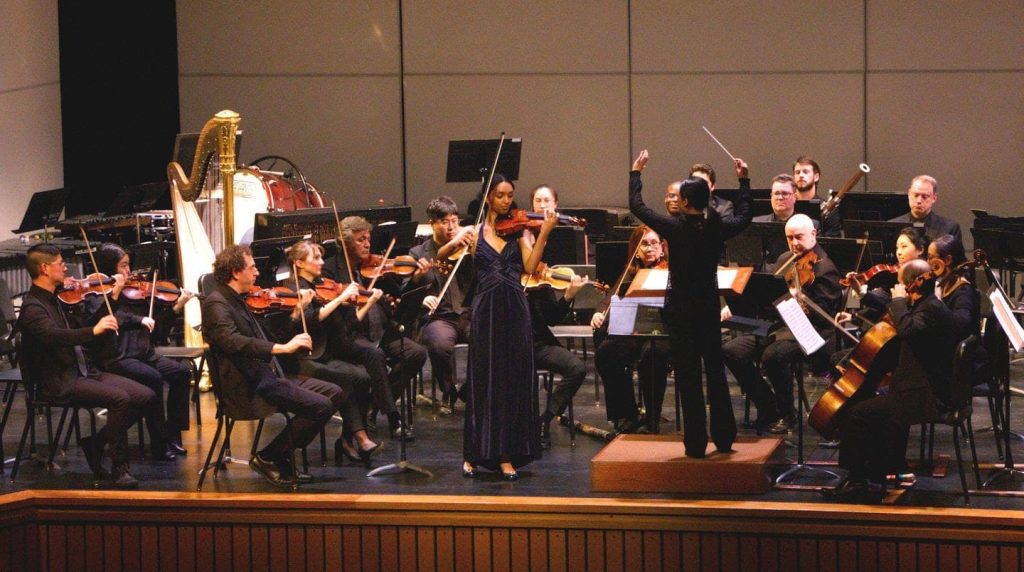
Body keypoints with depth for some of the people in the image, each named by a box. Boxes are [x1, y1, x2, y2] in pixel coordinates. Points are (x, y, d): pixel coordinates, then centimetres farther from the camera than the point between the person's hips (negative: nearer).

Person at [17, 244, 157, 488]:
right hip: (59, 382, -9)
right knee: (120, 399, -29)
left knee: (146, 397, -5)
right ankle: (120, 468, -18)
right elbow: (55, 336, -32)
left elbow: (77, 328, 27)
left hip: (84, 371, 9)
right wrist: (94, 330, -44)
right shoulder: (32, 308, -12)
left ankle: (95, 443, 6)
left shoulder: (56, 300, 16)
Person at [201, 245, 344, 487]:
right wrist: (283, 347, -35)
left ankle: (285, 461, 4)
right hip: (249, 385, -10)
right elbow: (233, 342, -30)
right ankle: (269, 458, -7)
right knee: (320, 406, -20)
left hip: (267, 375, 10)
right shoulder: (216, 303, -12)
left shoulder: (237, 301, 18)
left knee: (334, 393, 4)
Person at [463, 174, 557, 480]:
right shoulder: (475, 232, 6)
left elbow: (530, 266, -6)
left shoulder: (517, 229, 7)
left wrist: (544, 233, -15)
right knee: (483, 382, 3)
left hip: (514, 310, 1)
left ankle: (506, 455, 4)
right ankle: (474, 453, 12)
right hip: (486, 311, -1)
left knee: (514, 382, 1)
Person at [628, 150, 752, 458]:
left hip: (680, 309, -3)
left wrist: (635, 173, 8)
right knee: (715, 369, 15)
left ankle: (696, 443, 2)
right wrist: (744, 181, 25)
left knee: (688, 374, 1)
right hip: (709, 307, 3)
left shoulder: (675, 228, -16)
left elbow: (636, 206, -5)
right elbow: (744, 216, 16)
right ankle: (724, 437, 19)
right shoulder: (717, 229, -6)